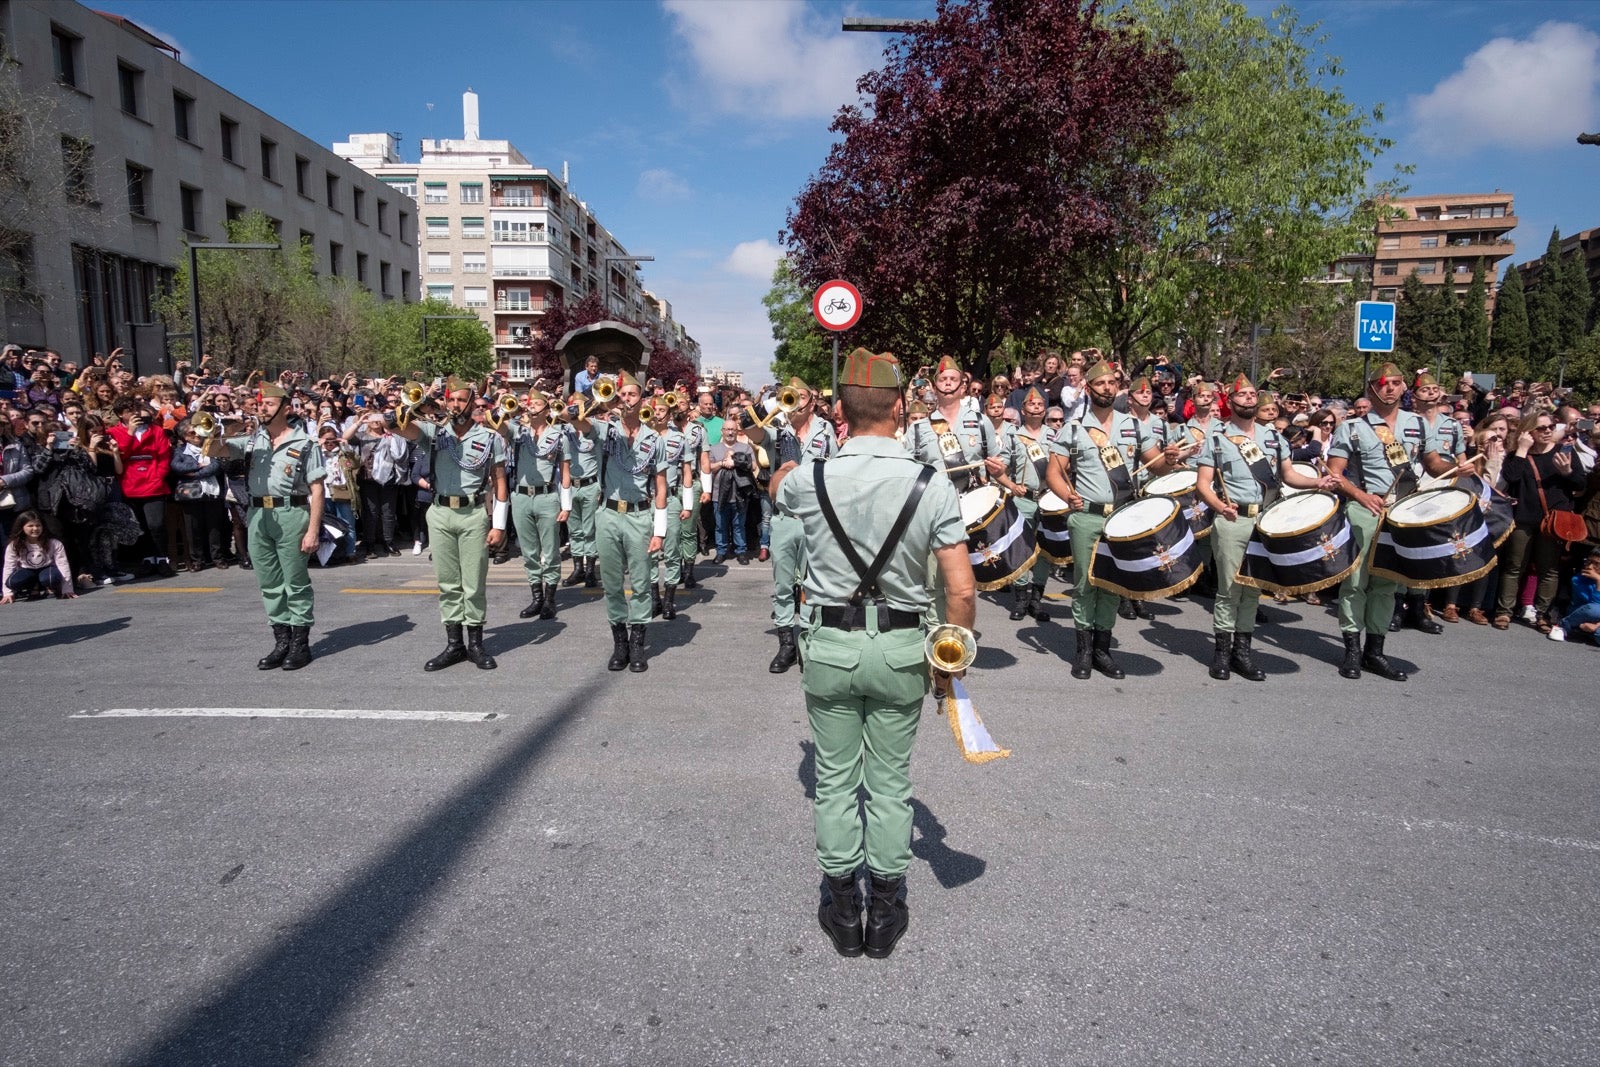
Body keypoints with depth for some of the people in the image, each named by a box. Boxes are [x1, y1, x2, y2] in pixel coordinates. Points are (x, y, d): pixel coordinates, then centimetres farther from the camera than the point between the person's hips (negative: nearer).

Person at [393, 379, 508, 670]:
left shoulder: (490, 437, -1)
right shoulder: (434, 431, 5)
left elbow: (500, 481, 0)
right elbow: (398, 426, -11)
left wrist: (499, 525, -5)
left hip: (474, 514, -2)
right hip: (440, 514, 3)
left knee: (474, 583, 3)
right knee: (447, 582, 9)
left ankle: (476, 643, 15)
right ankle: (454, 644, 17)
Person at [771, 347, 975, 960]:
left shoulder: (809, 479, -11)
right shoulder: (933, 486, -13)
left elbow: (776, 487, 16)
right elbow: (962, 592, -12)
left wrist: (790, 464, 38)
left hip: (829, 644, 0)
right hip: (900, 648, 0)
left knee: (835, 778, 15)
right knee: (890, 781, 15)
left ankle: (843, 913, 28)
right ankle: (885, 914, 29)